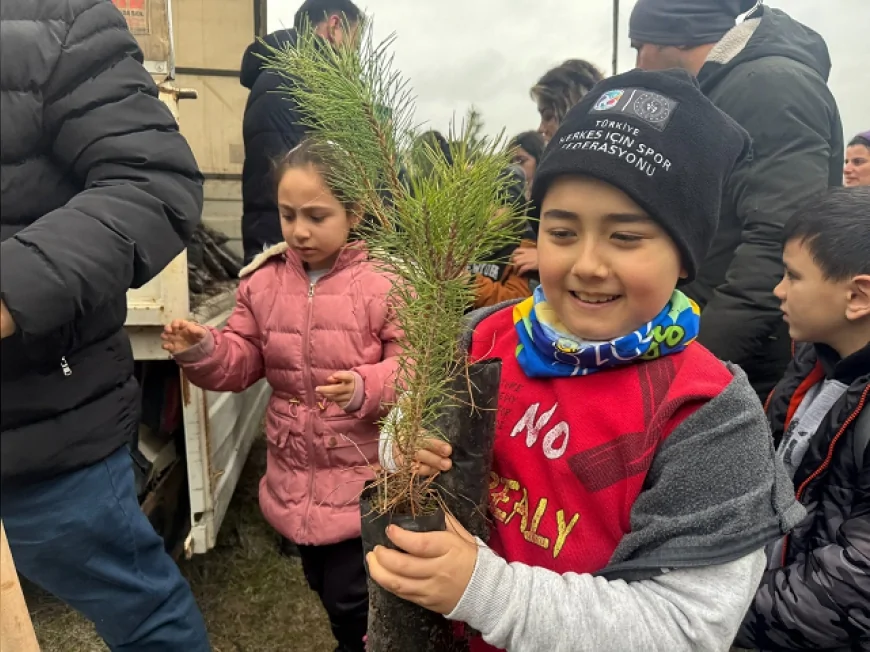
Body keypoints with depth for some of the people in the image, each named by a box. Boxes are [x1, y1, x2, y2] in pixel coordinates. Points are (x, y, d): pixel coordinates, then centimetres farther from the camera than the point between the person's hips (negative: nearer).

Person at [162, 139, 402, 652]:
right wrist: (203, 351, -16)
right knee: (323, 587, 26)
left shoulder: (385, 283, -15)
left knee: (352, 597, 8)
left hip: (362, 476, -5)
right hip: (295, 474, 5)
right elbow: (242, 364, 3)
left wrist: (365, 388, -34)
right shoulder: (264, 281, -1)